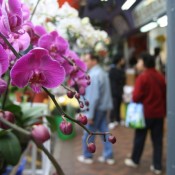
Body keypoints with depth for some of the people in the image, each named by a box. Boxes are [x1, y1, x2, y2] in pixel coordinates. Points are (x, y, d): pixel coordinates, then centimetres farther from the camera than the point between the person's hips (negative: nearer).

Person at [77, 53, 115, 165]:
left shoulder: (93, 75, -20)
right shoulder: (102, 72, 10)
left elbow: (93, 96, -24)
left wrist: (89, 114, -20)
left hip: (96, 108, -9)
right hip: (104, 107, 9)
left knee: (89, 133, 7)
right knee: (104, 131, 13)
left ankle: (87, 156, 22)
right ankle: (108, 156, 20)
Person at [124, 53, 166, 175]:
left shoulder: (142, 77, -14)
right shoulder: (161, 77, 5)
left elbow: (136, 97, -18)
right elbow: (165, 95, 11)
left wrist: (140, 101, 4)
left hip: (146, 112, -5)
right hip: (159, 113, 5)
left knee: (140, 137, 12)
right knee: (157, 140, 9)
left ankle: (135, 161, 28)